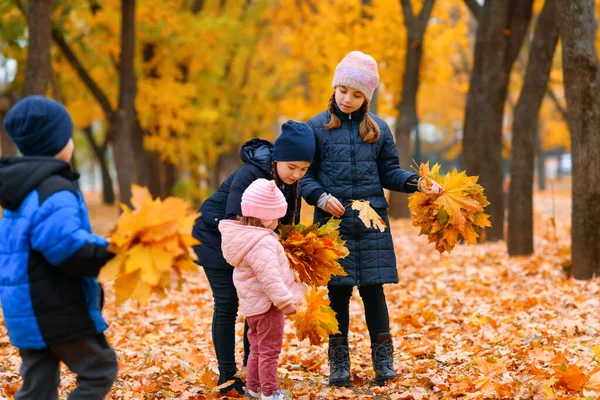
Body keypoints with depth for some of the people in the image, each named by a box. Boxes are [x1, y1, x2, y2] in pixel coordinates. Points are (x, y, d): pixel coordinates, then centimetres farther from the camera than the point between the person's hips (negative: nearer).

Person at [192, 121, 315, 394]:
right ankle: (227, 376, 2)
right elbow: (232, 222, -34)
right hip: (216, 237, -7)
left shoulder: (291, 181, -9)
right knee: (227, 306, -5)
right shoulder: (249, 175, -31)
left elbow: (290, 223, -2)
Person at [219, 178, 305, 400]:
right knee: (269, 350, -1)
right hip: (267, 305, -10)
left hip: (252, 305, 10)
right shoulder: (262, 243, -27)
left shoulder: (242, 235, 4)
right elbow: (269, 276, -31)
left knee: (257, 348, 21)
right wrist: (285, 301, -27)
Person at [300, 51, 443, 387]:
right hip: (333, 222, -1)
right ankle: (339, 363, 13)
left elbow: (389, 172, 11)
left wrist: (417, 183, -6)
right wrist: (320, 197, -15)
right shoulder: (317, 127, 1)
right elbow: (305, 174, 2)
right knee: (338, 292, 3)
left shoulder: (378, 129, 7)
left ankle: (383, 359, 12)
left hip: (372, 223, 1)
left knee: (373, 289, 2)